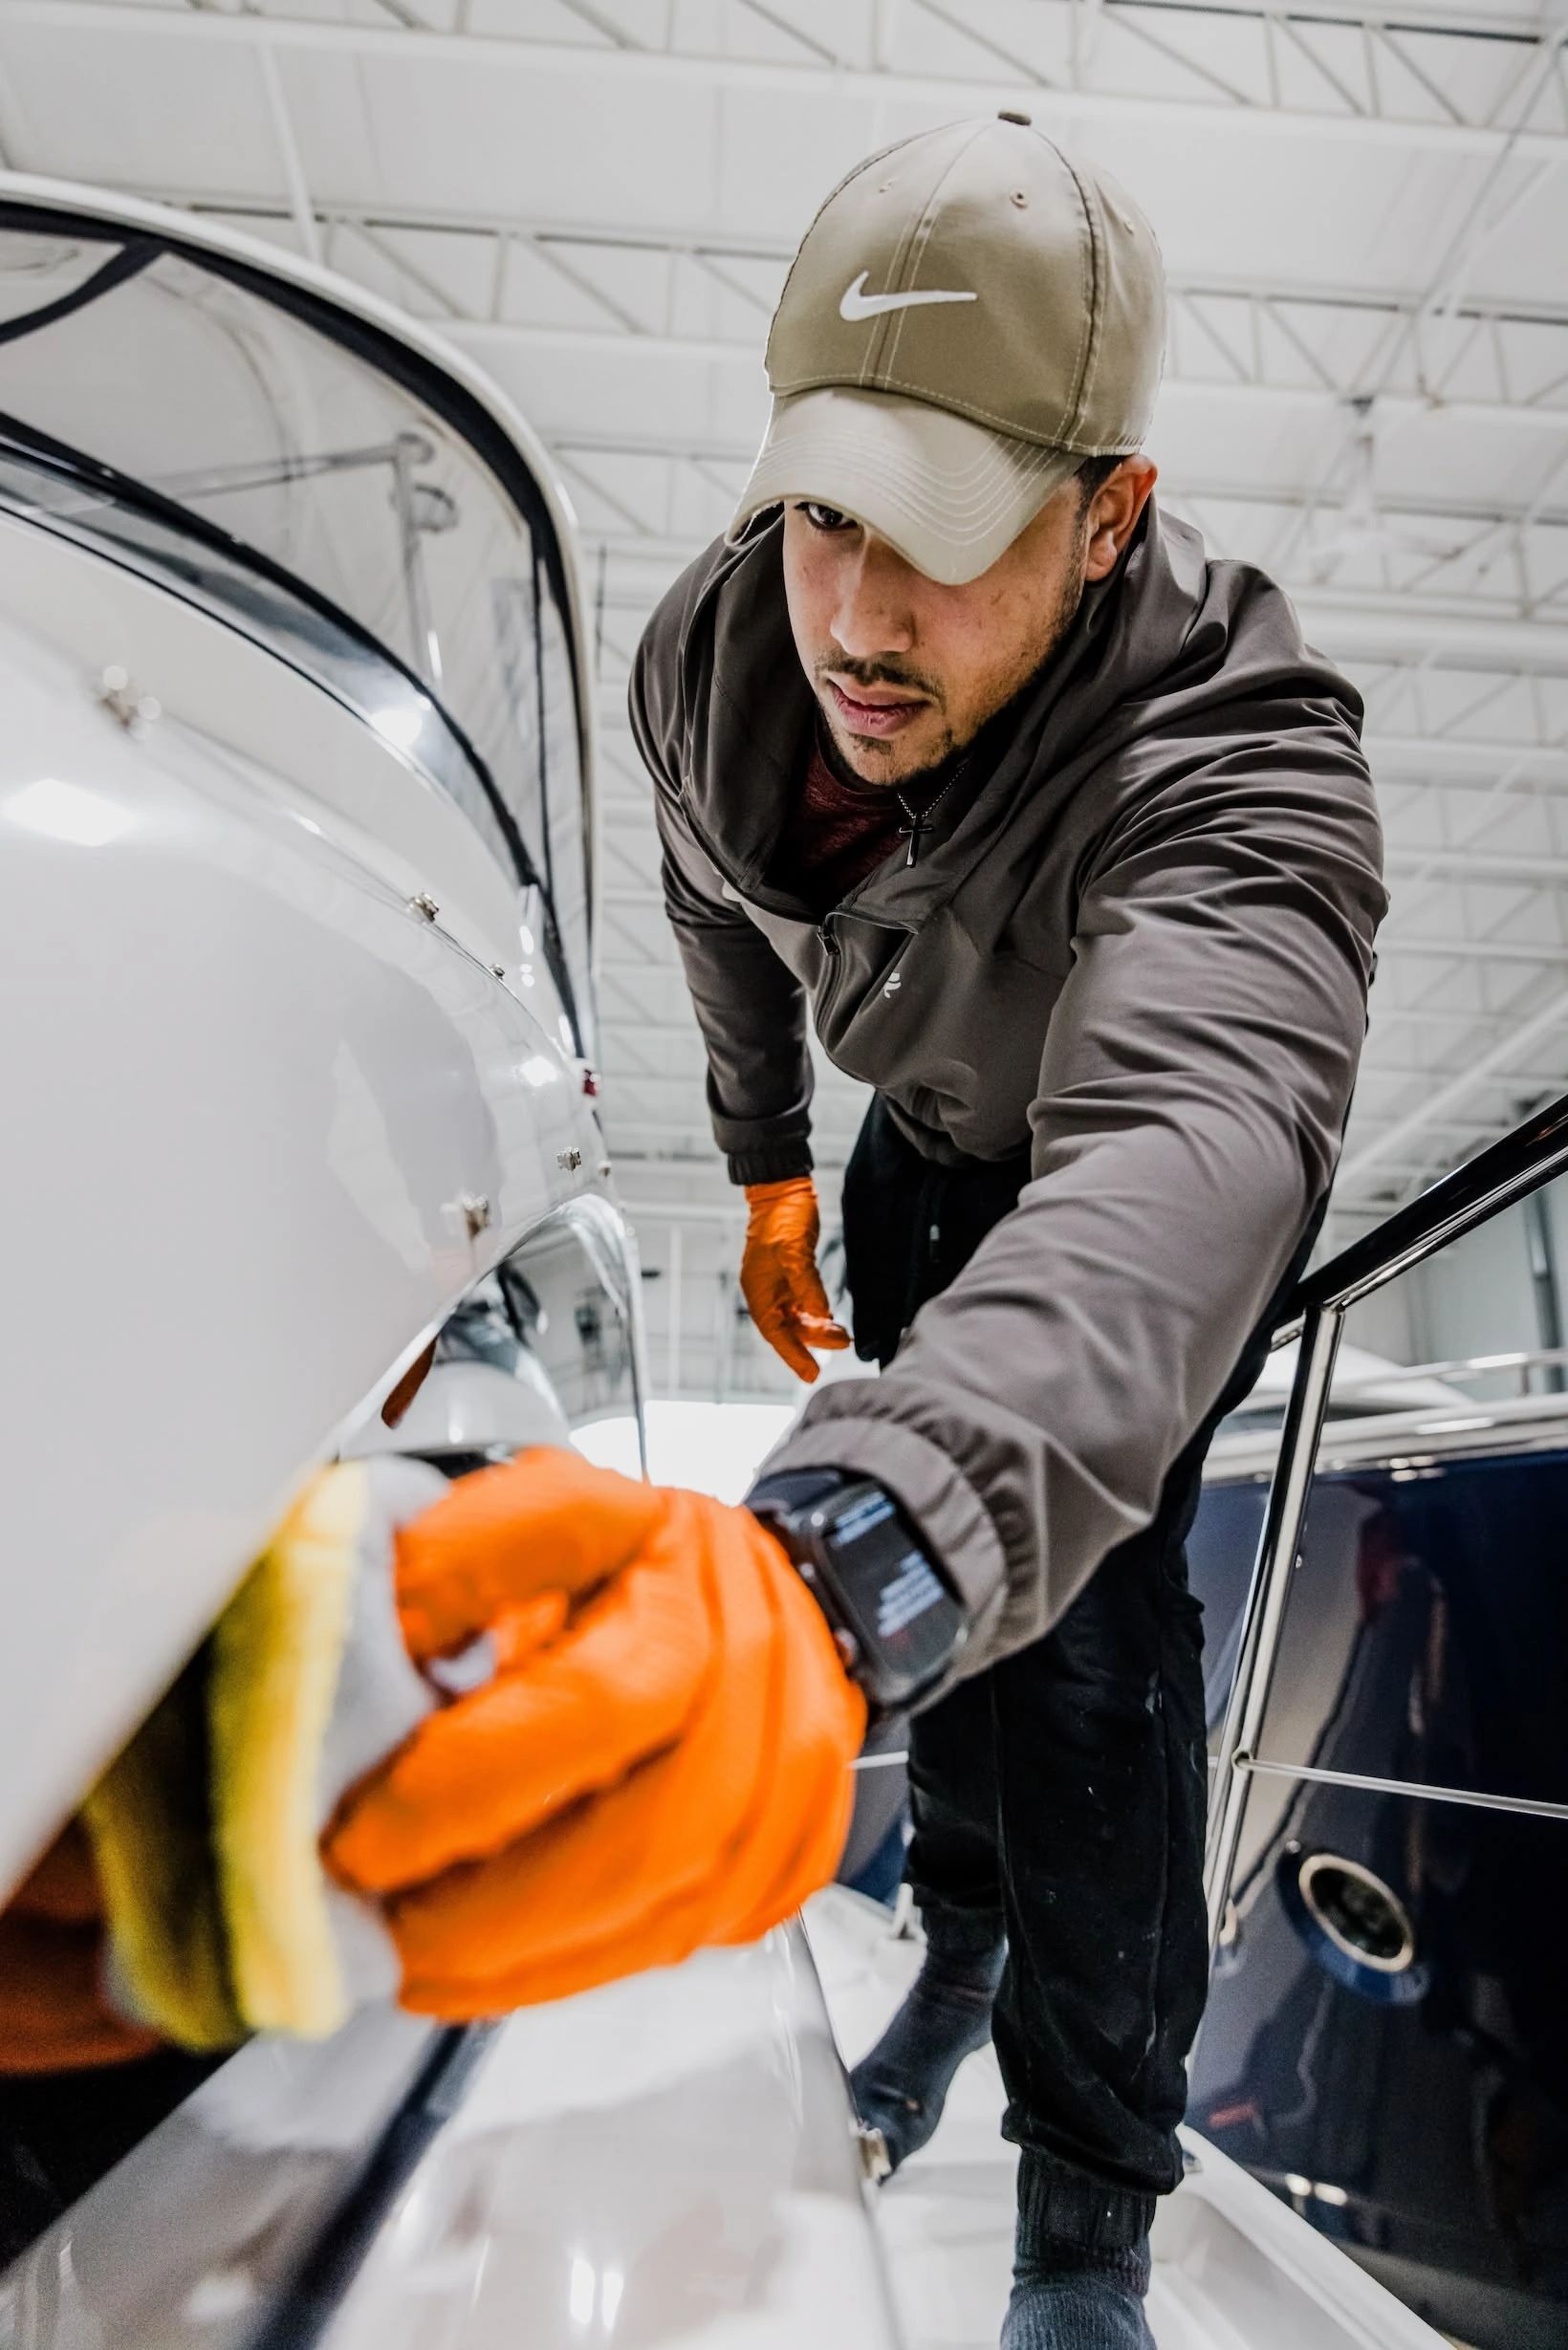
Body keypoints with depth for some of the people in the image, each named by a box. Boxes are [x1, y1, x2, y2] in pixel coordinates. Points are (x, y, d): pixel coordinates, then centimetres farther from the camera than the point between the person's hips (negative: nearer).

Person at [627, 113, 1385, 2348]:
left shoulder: (1239, 767, -42)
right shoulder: (712, 655, -23)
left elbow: (1186, 1152, -62)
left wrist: (875, 1531, -80)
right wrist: (767, 1163, 7)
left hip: (1154, 1170, -4)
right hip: (932, 1147, 5)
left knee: (1085, 1615, -12)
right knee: (948, 1567, 12)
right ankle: (962, 1936, 42)